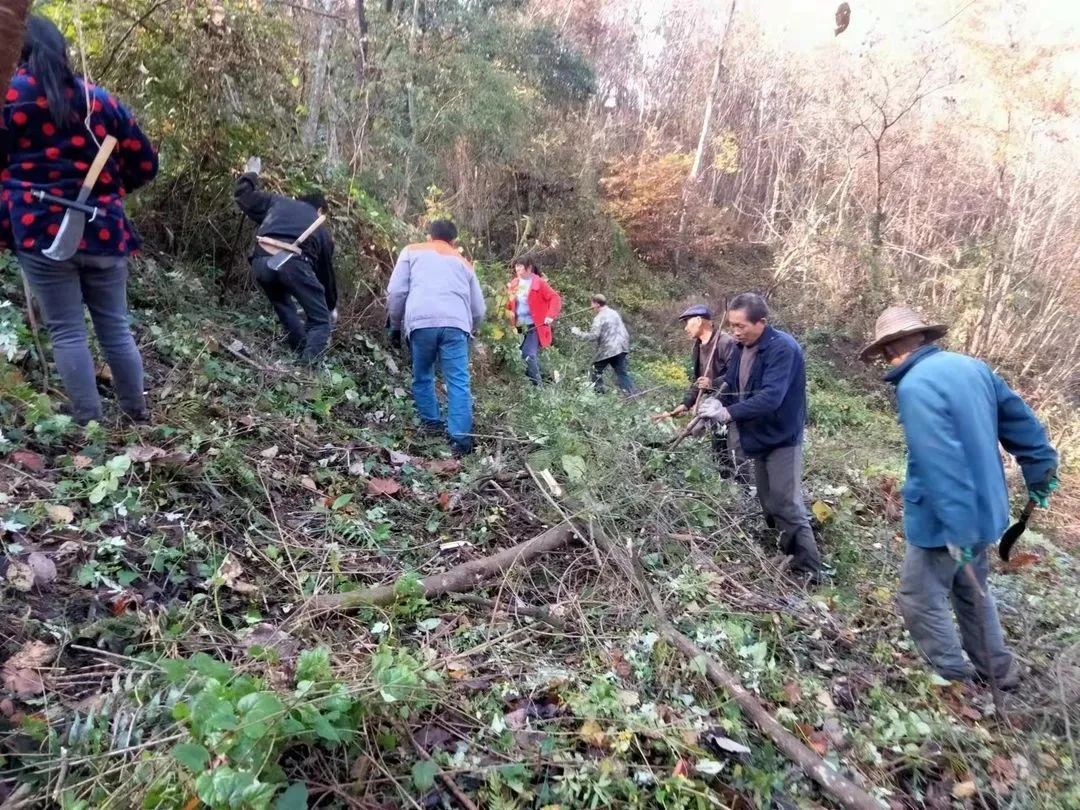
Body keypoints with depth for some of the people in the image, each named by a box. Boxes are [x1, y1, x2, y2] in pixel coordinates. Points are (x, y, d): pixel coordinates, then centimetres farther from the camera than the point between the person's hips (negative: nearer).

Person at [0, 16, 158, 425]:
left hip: (41, 232, -3)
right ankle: (137, 413, 20)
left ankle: (90, 425, 3)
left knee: (67, 332, 2)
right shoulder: (100, 99, 9)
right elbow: (146, 164, 10)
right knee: (116, 327, 11)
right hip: (103, 231, 3)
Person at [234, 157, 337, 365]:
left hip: (261, 261, 4)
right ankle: (308, 367, -9)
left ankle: (302, 356, 30)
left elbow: (243, 196, 34)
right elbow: (326, 270, 34)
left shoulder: (278, 201, 31)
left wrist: (250, 174, 56)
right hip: (293, 263, -4)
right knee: (320, 320, 9)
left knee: (286, 313, 28)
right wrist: (332, 307, 46)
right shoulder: (321, 229, 27)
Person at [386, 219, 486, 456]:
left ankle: (432, 424, 18)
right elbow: (479, 309, 29)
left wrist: (395, 326, 20)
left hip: (421, 322, -1)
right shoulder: (463, 263, 30)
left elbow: (396, 292, 11)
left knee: (422, 377, 17)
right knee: (458, 382, -3)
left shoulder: (412, 251, 23)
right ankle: (461, 438, -11)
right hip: (456, 323, 1)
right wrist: (468, 330, 45)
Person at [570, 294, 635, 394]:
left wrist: (578, 333, -7)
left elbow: (593, 336, -17)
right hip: (620, 348, 7)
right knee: (622, 372, 8)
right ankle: (631, 394, 2)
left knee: (596, 372, 10)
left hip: (606, 350, -7)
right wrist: (625, 344, 22)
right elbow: (624, 331, 16)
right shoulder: (615, 313, 14)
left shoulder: (599, 318, -10)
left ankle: (598, 393, 10)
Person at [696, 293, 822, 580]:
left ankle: (808, 570, 3)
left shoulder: (783, 348, -24)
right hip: (759, 438, 9)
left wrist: (728, 413, -37)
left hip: (782, 440, -9)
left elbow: (770, 397, -34)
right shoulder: (742, 348, 3)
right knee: (769, 505, 18)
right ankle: (788, 557, 34)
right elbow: (731, 386, 8)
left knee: (788, 507, -8)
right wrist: (716, 404, -14)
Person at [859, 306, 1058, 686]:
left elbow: (941, 462, -30)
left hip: (946, 520, -9)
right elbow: (1019, 419, 10)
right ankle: (996, 670, 42)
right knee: (972, 591, 26)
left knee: (920, 601, 9)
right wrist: (1041, 468, 20)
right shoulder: (971, 366, 2)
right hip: (984, 507, 9)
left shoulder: (915, 386, -25)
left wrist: (957, 529, -27)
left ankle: (957, 681, 22)